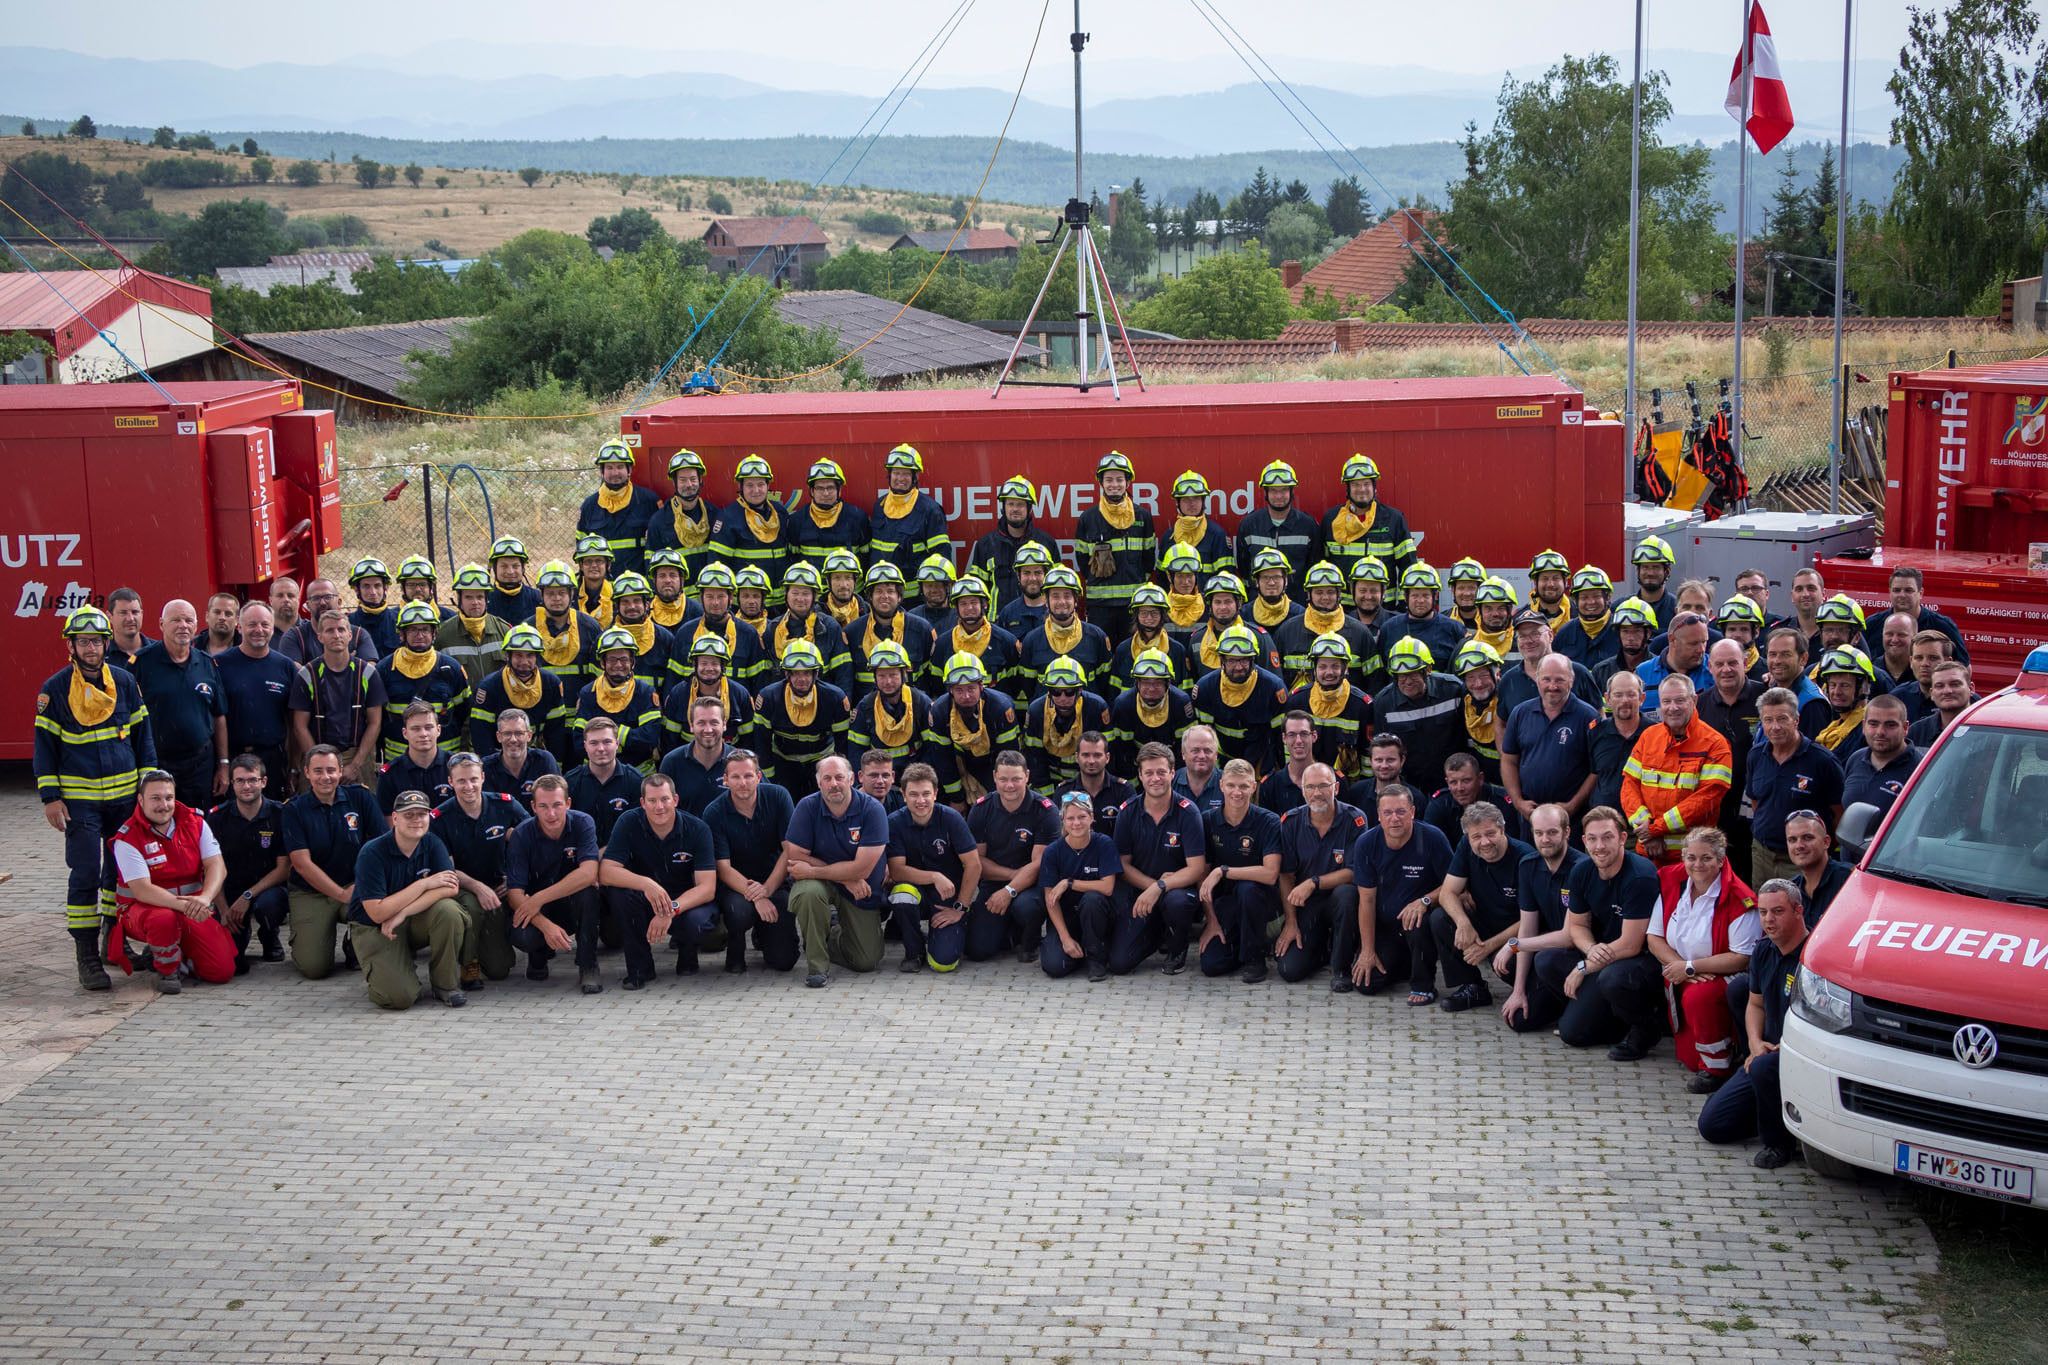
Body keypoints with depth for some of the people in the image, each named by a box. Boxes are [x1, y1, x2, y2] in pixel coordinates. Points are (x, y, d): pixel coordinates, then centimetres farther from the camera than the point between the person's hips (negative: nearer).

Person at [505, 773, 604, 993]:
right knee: (521, 937, -32)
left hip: (574, 905, 0)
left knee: (587, 887, -33)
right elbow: (514, 893, -19)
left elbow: (588, 873, -28)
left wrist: (539, 899, -28)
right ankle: (540, 955, 9)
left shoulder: (582, 824, -14)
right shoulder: (521, 835, -14)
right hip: (539, 912, 0)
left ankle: (588, 966, -18)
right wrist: (546, 926, -35)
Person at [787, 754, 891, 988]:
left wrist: (812, 871, -24)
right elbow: (796, 857, -16)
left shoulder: (872, 809, -19)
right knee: (809, 893, -37)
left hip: (862, 894, 1)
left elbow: (862, 869, -24)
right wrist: (846, 878, -20)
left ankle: (835, 933, 34)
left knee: (867, 963, 1)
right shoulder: (807, 807, -15)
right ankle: (817, 965, -17)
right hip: (820, 883, -1)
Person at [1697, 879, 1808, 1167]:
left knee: (1764, 1068, -40)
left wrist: (1782, 1050, -21)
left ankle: (1779, 1143, -16)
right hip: (1770, 1053, 8)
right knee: (1711, 1124, 0)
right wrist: (1755, 1042, 0)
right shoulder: (1763, 951, 7)